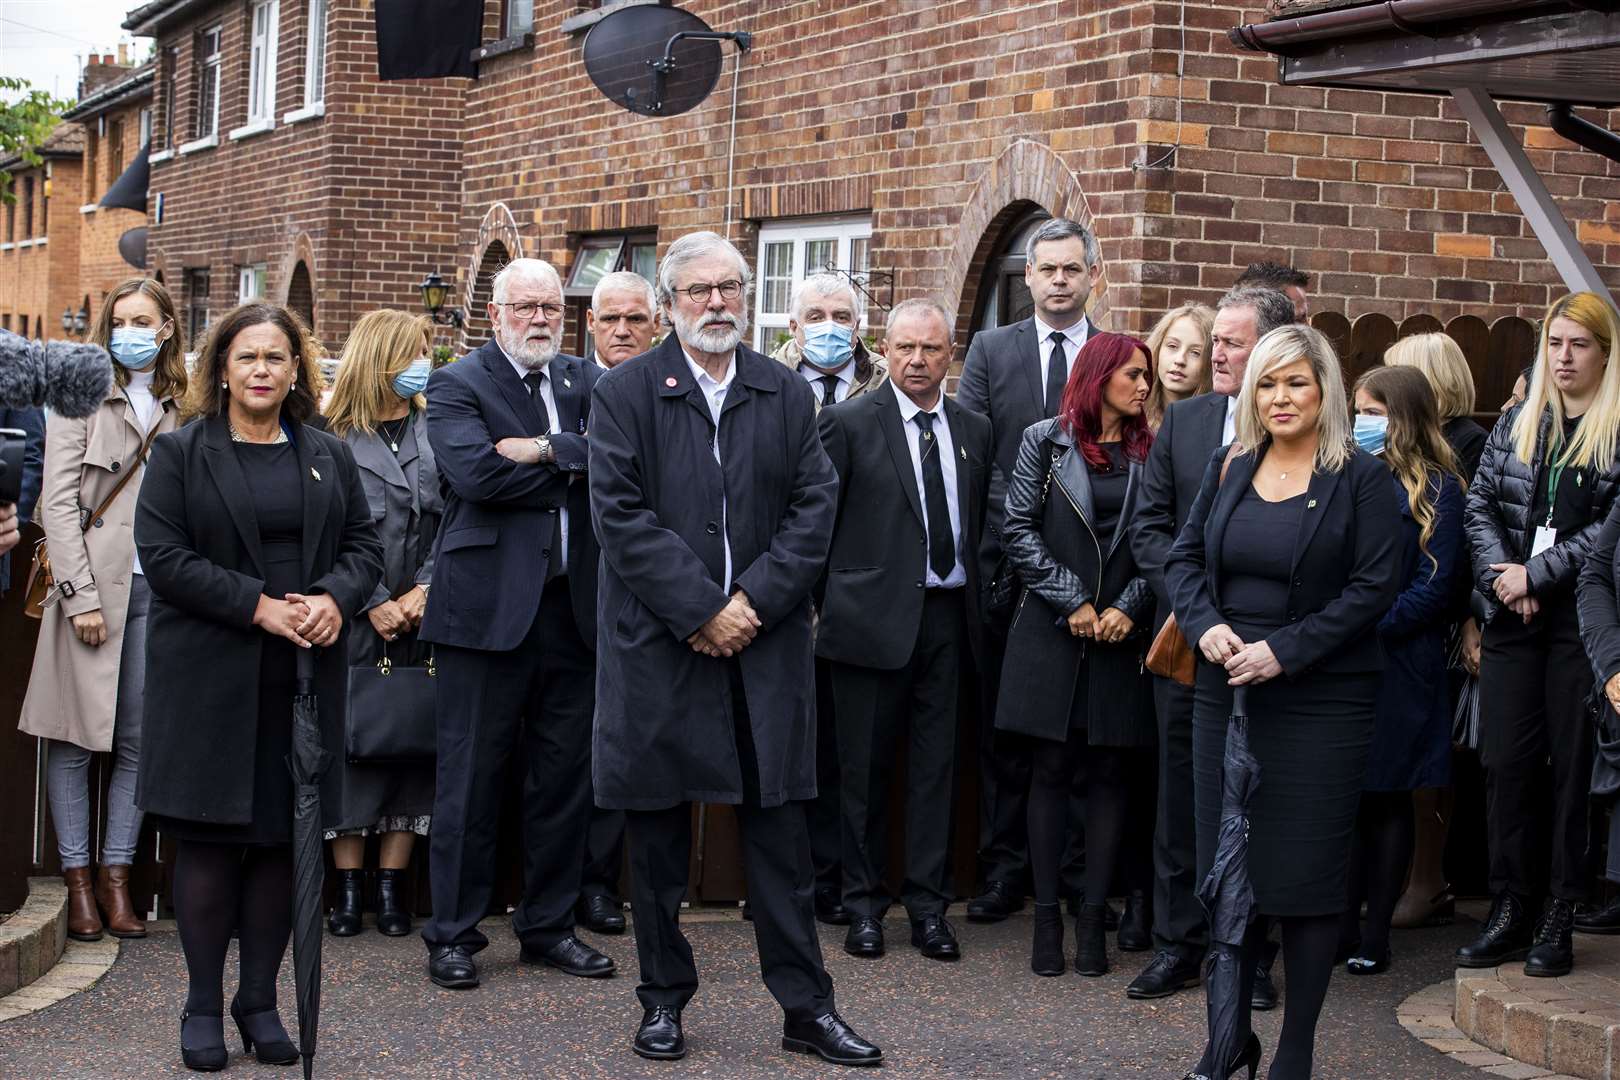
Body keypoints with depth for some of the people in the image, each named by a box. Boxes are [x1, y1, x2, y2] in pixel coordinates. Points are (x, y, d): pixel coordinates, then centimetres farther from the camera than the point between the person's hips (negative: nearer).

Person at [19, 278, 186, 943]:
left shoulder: (180, 410, 13)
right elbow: (59, 500, -3)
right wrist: (81, 594, -10)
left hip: (156, 589, 3)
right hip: (92, 582, -3)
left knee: (138, 740, 2)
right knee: (74, 737, -2)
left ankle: (118, 875, 8)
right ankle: (78, 878, 5)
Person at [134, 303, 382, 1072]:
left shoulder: (328, 456, 14)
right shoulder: (181, 453, 1)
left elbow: (364, 545, 11)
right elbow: (162, 555, -8)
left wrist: (335, 597, -11)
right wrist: (257, 604, -17)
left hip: (304, 677, 3)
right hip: (210, 678, -3)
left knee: (284, 837, 6)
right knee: (209, 838, 0)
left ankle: (260, 1000, 16)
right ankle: (203, 1007, 9)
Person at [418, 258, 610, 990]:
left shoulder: (583, 381, 12)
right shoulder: (457, 385, -2)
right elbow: (476, 471, -19)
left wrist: (545, 451, -16)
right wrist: (573, 467, -9)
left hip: (571, 603, 5)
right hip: (488, 605, -5)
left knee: (564, 772, 10)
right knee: (471, 774, 1)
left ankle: (548, 925, 22)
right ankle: (453, 934, 12)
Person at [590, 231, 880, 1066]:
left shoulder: (788, 395, 8)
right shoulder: (624, 393, 0)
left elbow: (813, 509, 2)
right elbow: (621, 515, -8)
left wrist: (753, 601, -11)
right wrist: (701, 612, -14)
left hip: (764, 644, 2)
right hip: (656, 644, -2)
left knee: (779, 830, 4)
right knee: (656, 832, 6)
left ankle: (805, 1006, 10)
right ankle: (664, 998, 18)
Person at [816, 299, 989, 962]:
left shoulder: (974, 431, 11)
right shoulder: (849, 423, -2)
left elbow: (983, 524, 14)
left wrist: (980, 602, 6)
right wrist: (826, 601, -4)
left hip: (948, 616, 3)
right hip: (874, 614, -3)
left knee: (936, 766, 6)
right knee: (866, 766, 5)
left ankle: (929, 905, 13)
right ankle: (865, 903, 15)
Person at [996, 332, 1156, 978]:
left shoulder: (1149, 452, 8)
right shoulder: (1046, 441, 3)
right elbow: (1019, 530, -2)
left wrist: (1129, 607, -8)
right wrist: (1072, 601, -8)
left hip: (1123, 634, 2)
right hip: (1052, 631, -2)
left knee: (1110, 773, 2)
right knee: (1053, 770, 1)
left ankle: (1093, 917, 8)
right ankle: (1046, 917, 7)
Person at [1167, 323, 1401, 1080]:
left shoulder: (1360, 479, -4)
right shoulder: (1228, 470, 10)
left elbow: (1374, 586, -10)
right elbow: (1182, 560, 9)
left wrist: (1284, 650, -17)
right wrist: (1206, 627, -11)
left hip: (1321, 699, -4)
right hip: (1225, 692, 4)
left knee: (1307, 873, 0)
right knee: (1226, 867, 7)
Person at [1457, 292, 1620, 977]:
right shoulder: (1517, 422, 12)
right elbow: (1480, 504, 8)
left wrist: (1536, 574, -13)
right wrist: (1500, 576, -7)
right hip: (1514, 621, 4)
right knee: (1506, 762, 4)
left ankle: (1558, 920, 8)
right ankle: (1510, 912, 13)